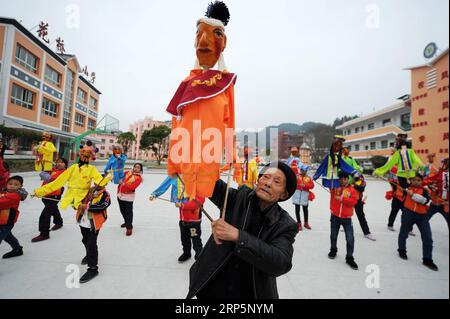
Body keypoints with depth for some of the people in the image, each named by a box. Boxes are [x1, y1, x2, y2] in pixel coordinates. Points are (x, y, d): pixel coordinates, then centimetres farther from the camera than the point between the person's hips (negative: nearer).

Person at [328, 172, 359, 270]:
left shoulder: (352, 190, -4)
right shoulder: (335, 188, 2)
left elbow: (353, 201, -14)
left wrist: (342, 199, -22)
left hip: (347, 218, -2)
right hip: (335, 216, 2)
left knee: (350, 239, -3)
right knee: (333, 236, 16)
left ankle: (349, 258, 13)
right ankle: (333, 250, 39)